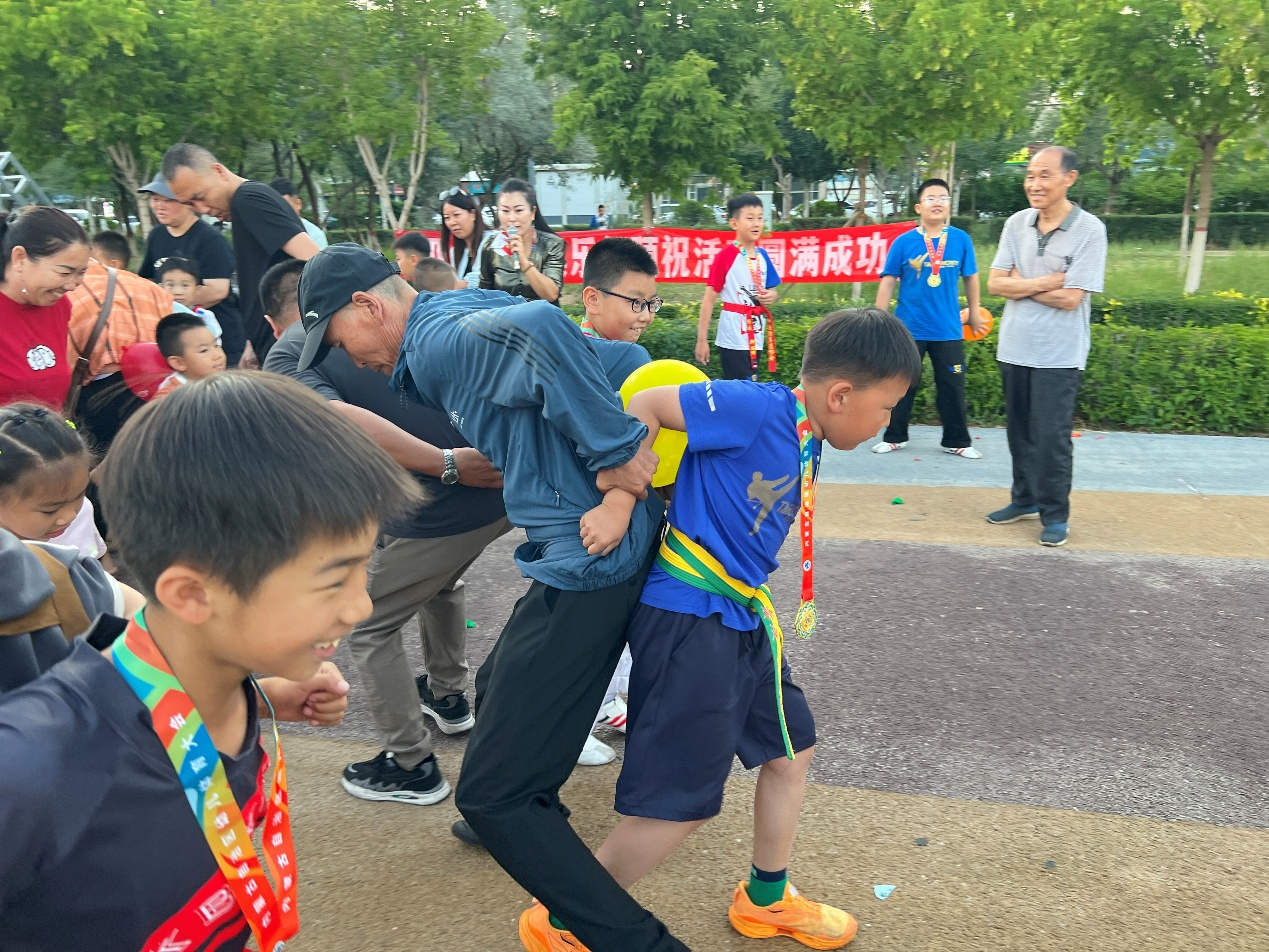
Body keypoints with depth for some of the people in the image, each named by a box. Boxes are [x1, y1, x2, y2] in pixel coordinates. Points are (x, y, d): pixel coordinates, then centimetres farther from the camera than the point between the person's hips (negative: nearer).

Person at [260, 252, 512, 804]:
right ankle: (447, 696, 53)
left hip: (436, 513, -6)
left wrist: (449, 465, -21)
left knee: (370, 630, 18)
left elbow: (346, 421, -19)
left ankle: (412, 767, 28)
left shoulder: (286, 358, 0)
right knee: (441, 582, 36)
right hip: (500, 486, 7)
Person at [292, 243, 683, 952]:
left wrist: (616, 450, -25)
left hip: (587, 560, -10)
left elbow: (538, 326, -34)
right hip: (623, 541, 10)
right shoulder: (478, 318, 18)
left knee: (490, 795, -6)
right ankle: (532, 818, 57)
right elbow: (624, 360, 19)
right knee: (499, 690, 31)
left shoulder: (438, 342, -12)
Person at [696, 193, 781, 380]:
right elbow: (709, 298, -12)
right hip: (733, 339, -7)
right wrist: (702, 340, -14)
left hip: (756, 338, 7)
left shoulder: (762, 255, 7)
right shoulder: (726, 255, -11)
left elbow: (772, 290, 20)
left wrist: (771, 296, -5)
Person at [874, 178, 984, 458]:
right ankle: (894, 437, 24)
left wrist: (974, 312, 16)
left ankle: (957, 442, 20)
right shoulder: (904, 242, -6)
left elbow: (970, 277, 10)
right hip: (908, 328, -1)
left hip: (948, 330, 1)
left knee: (952, 387, 7)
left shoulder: (961, 239, -2)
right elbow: (888, 282, -3)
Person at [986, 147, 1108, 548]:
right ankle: (1025, 499, 30)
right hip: (1014, 348, 5)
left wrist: (1020, 283, -9)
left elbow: (1070, 298, -18)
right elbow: (995, 283, -4)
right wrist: (1045, 282, -13)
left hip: (1058, 354, -5)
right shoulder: (1016, 223, 1)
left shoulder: (1089, 230, -13)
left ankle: (1055, 514, 13)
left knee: (1051, 436, -1)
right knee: (1019, 431, 14)